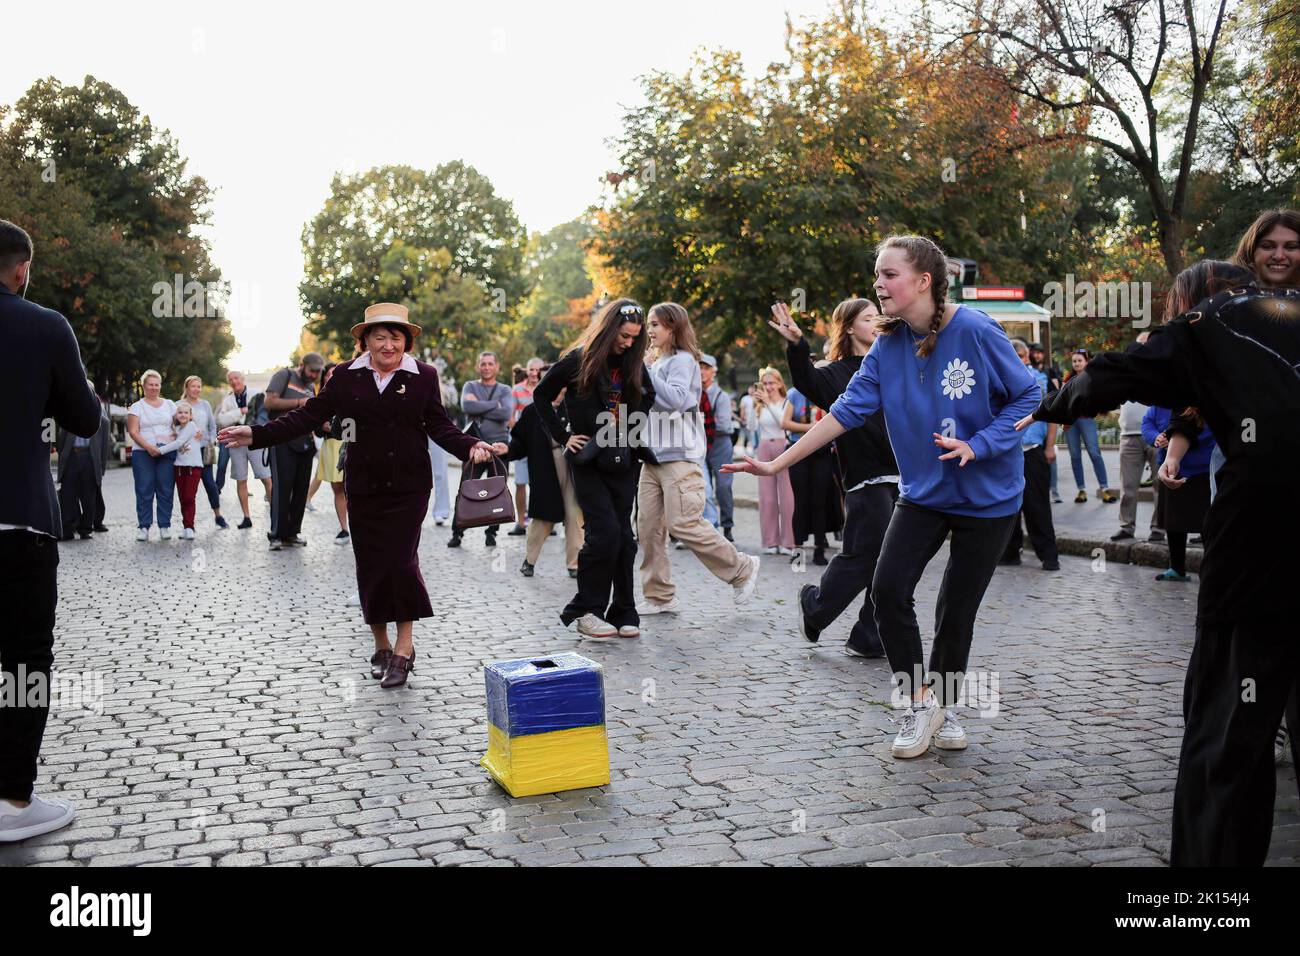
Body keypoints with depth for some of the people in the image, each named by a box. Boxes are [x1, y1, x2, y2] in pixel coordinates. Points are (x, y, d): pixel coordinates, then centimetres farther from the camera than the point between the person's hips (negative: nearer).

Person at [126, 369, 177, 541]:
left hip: (167, 453, 2)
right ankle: (143, 526, 3)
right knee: (144, 491, -3)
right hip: (143, 454, -2)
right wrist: (148, 447, -16)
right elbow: (133, 431, -3)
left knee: (166, 491, -1)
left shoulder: (169, 404, 14)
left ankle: (165, 526, 4)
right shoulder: (137, 407, 6)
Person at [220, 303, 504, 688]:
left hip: (408, 486, -2)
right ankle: (381, 646, 21)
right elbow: (310, 415, 2)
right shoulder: (346, 376, 3)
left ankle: (404, 647, -2)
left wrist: (470, 446, -18)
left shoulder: (423, 376, 1)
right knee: (370, 565, 6)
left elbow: (439, 426, 1)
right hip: (364, 486, 2)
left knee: (401, 559, -12)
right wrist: (257, 434, -5)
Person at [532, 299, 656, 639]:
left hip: (624, 462, 4)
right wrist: (562, 437, -1)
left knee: (623, 537, 3)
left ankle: (623, 613, 11)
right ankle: (586, 611, -1)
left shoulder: (634, 364, 8)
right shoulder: (579, 360, -5)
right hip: (589, 462, -4)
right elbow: (541, 396, 4)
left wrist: (633, 429, 12)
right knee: (605, 532, -13)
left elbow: (648, 397, 26)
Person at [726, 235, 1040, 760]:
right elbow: (847, 409, -7)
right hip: (923, 491, 4)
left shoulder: (976, 331, -18)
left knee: (958, 608, 5)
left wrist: (977, 445, -22)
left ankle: (945, 706, 29)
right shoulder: (889, 344, -5)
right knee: (889, 588, -11)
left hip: (987, 496, -3)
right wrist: (778, 463, -11)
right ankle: (919, 702, 9)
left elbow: (1027, 395, -9)